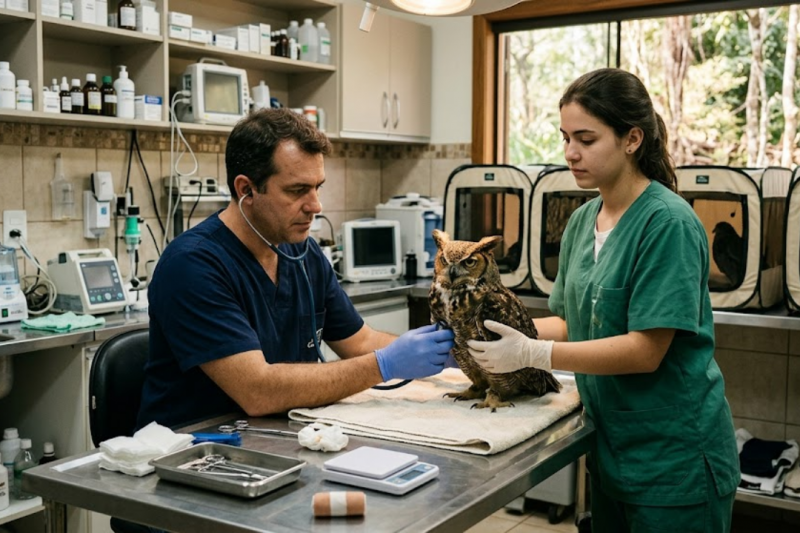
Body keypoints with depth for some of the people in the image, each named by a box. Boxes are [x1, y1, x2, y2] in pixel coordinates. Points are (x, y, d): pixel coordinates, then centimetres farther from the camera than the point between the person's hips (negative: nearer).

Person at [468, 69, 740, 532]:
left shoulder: (668, 223, -19)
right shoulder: (582, 221, 4)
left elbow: (646, 350, -22)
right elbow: (573, 323, 7)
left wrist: (532, 354, -25)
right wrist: (505, 330, -9)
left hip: (675, 460, -7)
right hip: (611, 451, 7)